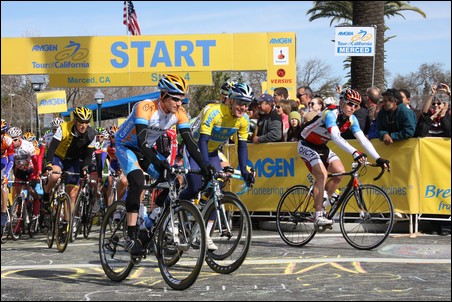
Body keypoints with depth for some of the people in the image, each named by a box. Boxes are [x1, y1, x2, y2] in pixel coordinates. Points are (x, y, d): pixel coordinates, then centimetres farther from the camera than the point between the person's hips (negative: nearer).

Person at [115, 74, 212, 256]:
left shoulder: (179, 113, -15)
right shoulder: (146, 107, -32)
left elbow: (189, 142, -17)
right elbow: (141, 140, -42)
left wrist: (203, 166, -28)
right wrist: (157, 161, -54)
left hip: (147, 149, 6)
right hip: (125, 146, -6)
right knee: (137, 182, -29)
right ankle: (130, 238, -28)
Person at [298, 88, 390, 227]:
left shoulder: (351, 119, -8)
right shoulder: (330, 114, -31)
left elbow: (363, 140, -12)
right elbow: (336, 137, -46)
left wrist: (378, 159, -23)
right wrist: (355, 153, -58)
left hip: (321, 147, 8)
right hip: (306, 145, -8)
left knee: (340, 172, -7)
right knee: (322, 174, -25)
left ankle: (322, 203, 11)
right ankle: (318, 216, -21)